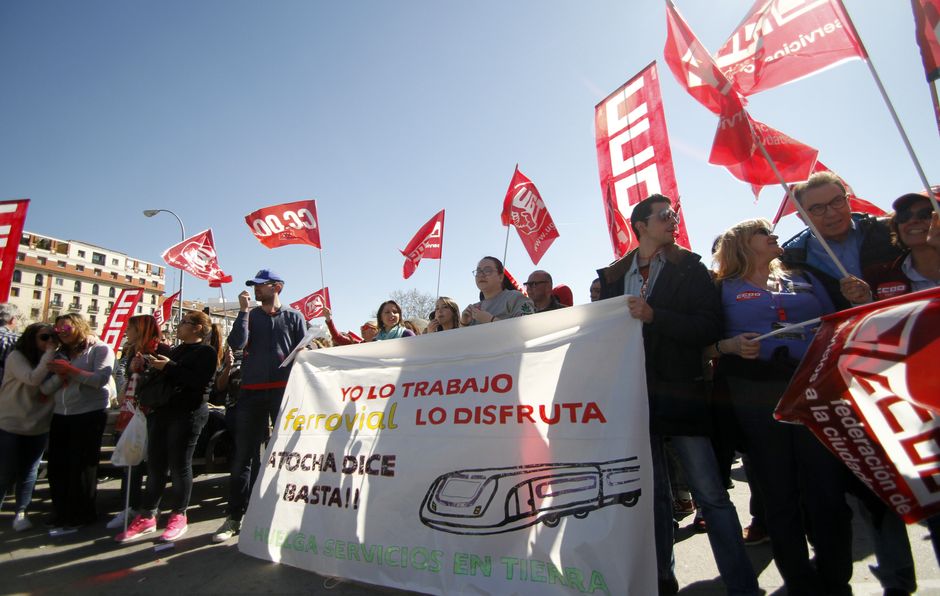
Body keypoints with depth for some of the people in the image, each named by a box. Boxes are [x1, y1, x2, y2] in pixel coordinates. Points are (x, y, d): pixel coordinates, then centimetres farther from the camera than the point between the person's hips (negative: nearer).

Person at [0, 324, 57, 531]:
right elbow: (33, 379, -27)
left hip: (38, 427, 4)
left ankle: (21, 512, 23)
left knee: (29, 472, 10)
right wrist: (50, 353, -25)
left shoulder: (51, 359, 3)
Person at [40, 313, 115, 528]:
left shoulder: (100, 349, -4)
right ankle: (61, 512, 26)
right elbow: (45, 388, 6)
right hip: (60, 416, 6)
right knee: (57, 466, 9)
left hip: (89, 415, -6)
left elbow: (101, 379, -19)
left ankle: (82, 514, 18)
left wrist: (70, 370, -15)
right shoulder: (59, 354, 13)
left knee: (82, 466, 3)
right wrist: (59, 375, -13)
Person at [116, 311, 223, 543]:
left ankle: (179, 516, 10)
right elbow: (160, 379, 24)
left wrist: (169, 367, -19)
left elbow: (200, 381, -19)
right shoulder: (176, 351, 22)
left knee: (179, 465, -2)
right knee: (155, 465, 8)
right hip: (160, 411, 8)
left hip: (187, 413, -8)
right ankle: (147, 517, 17)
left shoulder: (206, 352, -4)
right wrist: (145, 366, 8)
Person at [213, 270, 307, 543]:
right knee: (243, 456, 5)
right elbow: (237, 343, -5)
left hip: (284, 390, -2)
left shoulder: (294, 317, 6)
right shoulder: (249, 315, 12)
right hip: (251, 391, 2)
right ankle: (235, 517, 15)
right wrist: (244, 310, -5)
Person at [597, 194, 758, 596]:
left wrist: (654, 316, -17)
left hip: (682, 393, -2)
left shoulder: (691, 269, 3)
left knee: (710, 494, 0)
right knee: (652, 493, 14)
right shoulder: (612, 277, 10)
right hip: (634, 395, 3)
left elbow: (710, 327, -8)